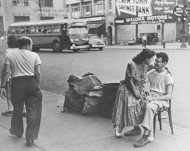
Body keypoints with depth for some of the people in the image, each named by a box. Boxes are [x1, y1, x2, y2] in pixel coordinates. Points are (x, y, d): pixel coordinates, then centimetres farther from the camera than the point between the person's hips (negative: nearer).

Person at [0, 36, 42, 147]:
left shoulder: (9, 54, 5)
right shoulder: (34, 55, 3)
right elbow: (38, 73, -2)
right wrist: (38, 86, 8)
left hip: (17, 83, 2)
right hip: (31, 83, -1)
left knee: (17, 109, 20)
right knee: (33, 111, 6)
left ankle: (17, 132, 39)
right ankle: (30, 138, 7)